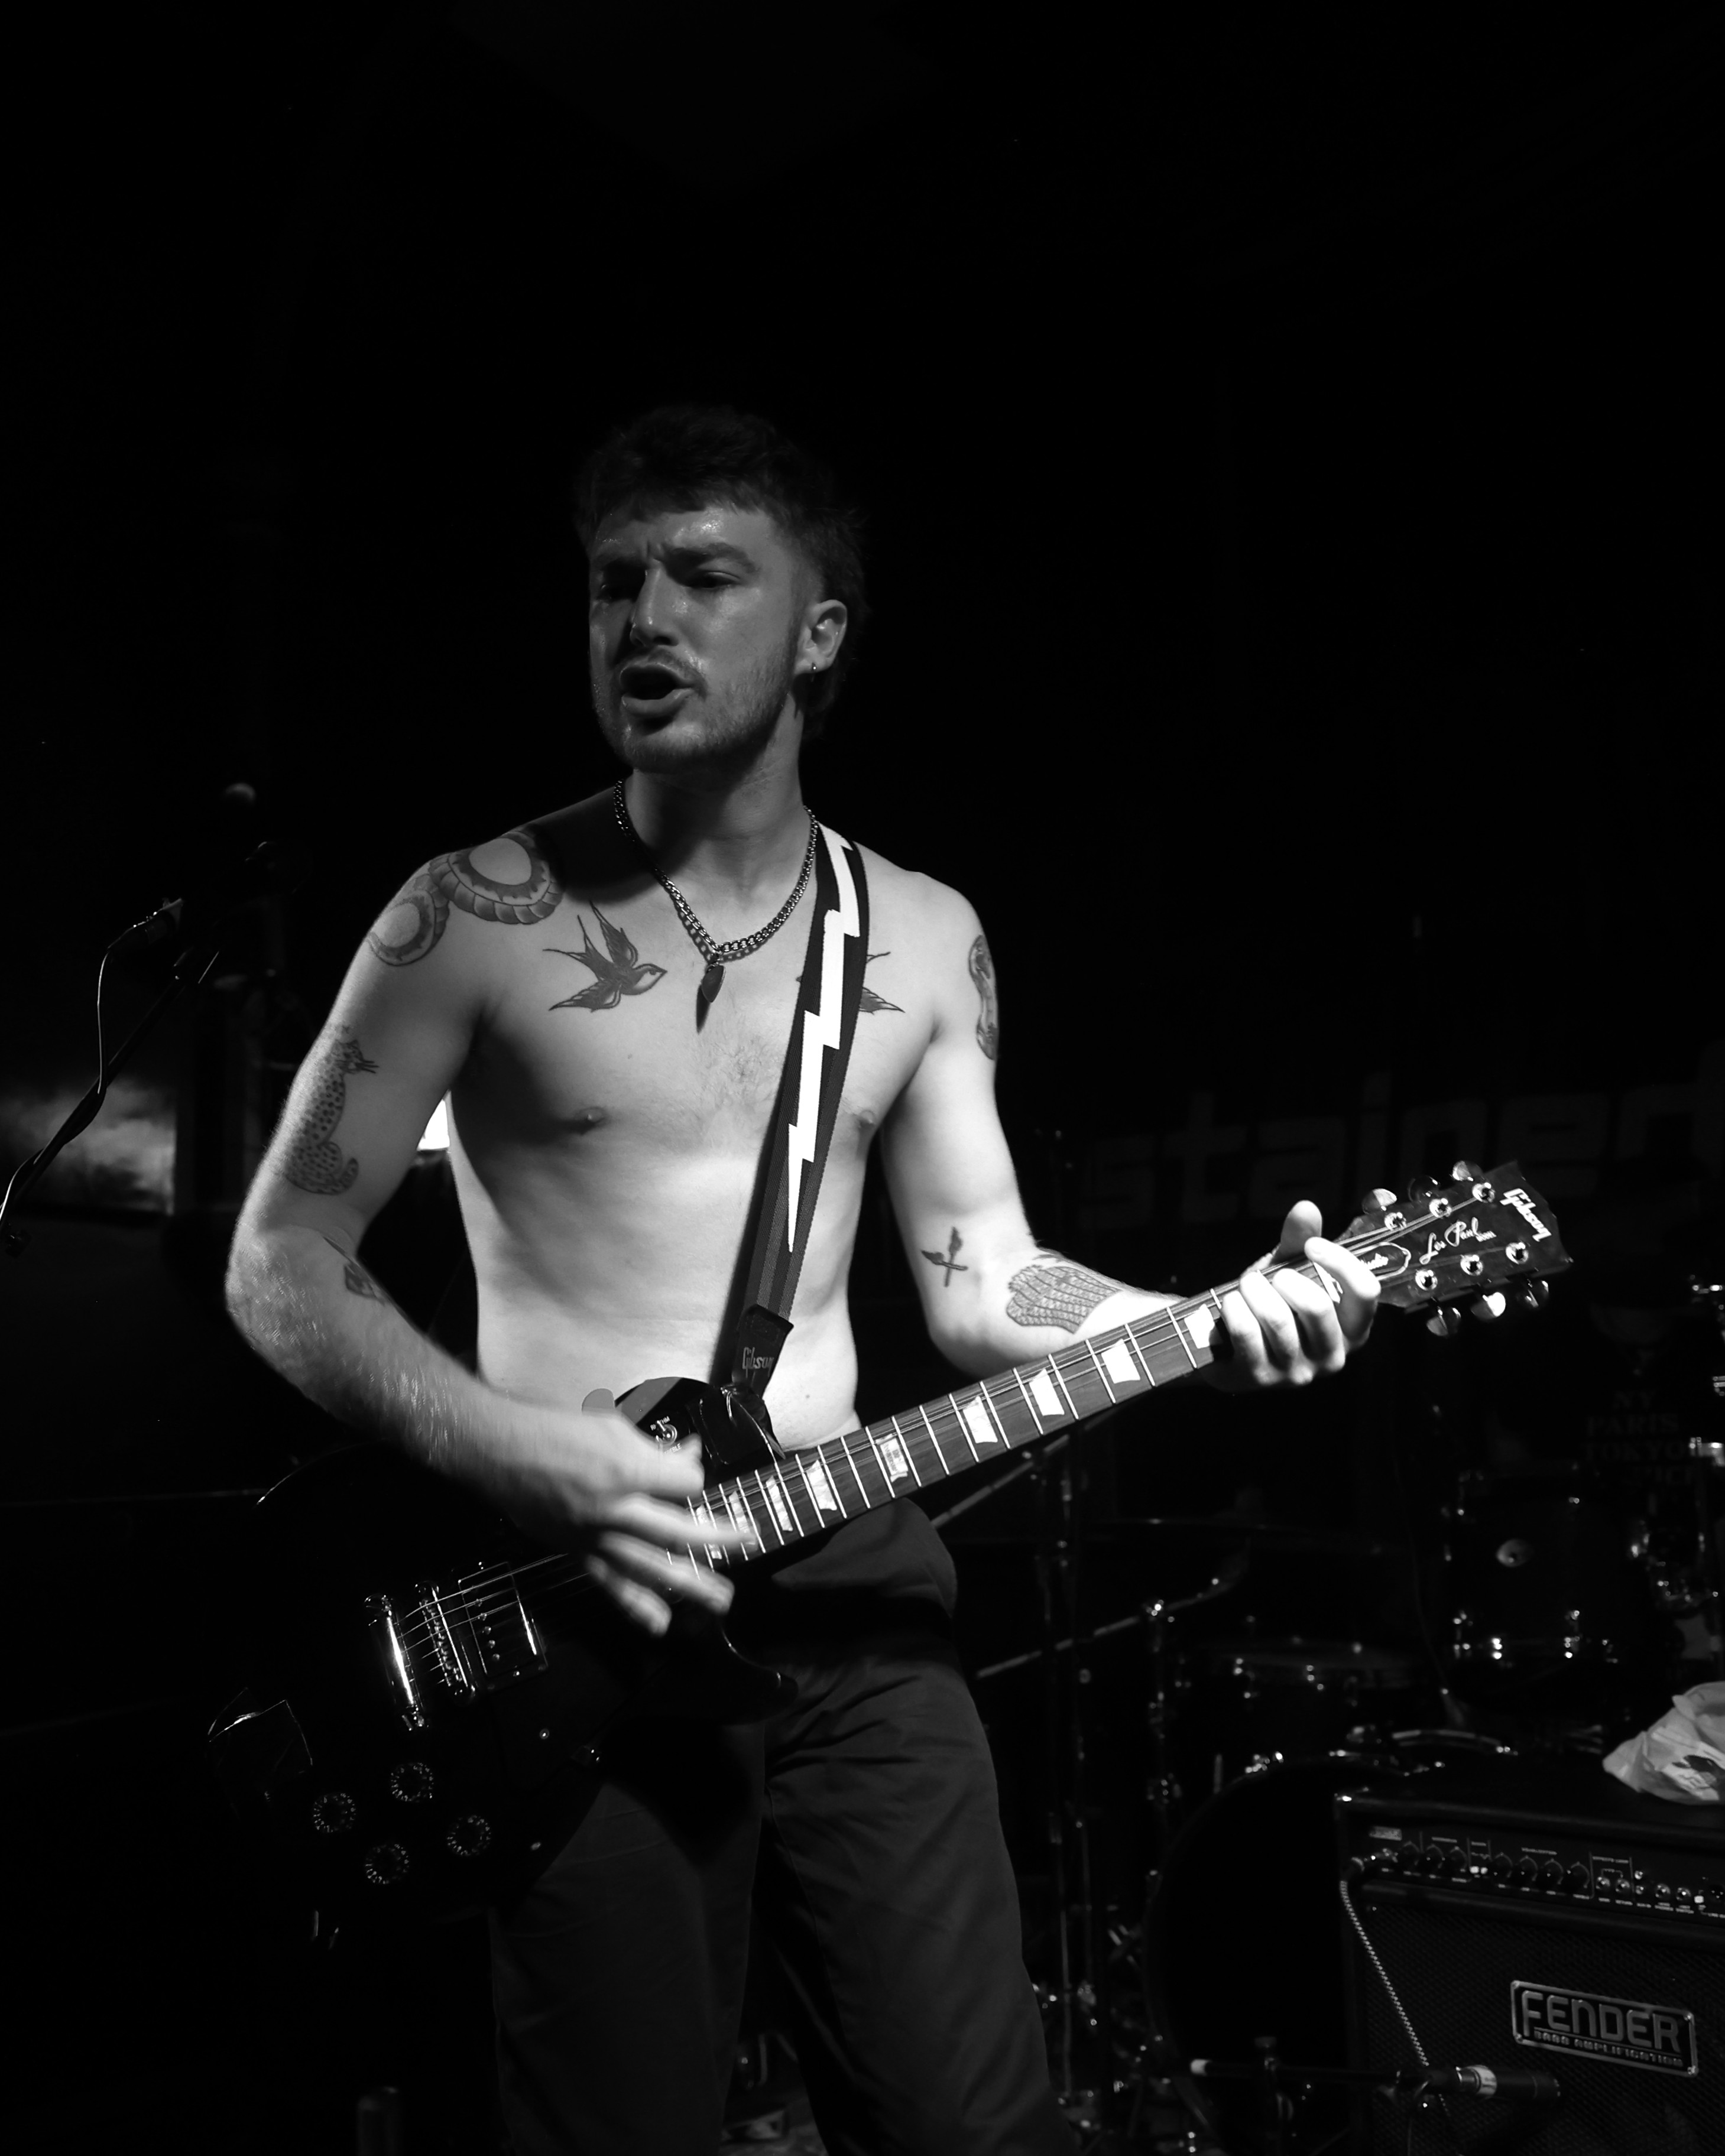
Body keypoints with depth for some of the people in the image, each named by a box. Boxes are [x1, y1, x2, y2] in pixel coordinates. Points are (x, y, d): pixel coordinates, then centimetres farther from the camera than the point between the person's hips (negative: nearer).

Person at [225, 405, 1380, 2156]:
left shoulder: (924, 940, 7)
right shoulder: (479, 915, -5)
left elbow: (979, 1287, 8)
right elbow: (280, 1259, -3)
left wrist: (1218, 1323, -10)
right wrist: (523, 1454, -18)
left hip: (852, 1576, 3)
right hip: (567, 1609, -3)